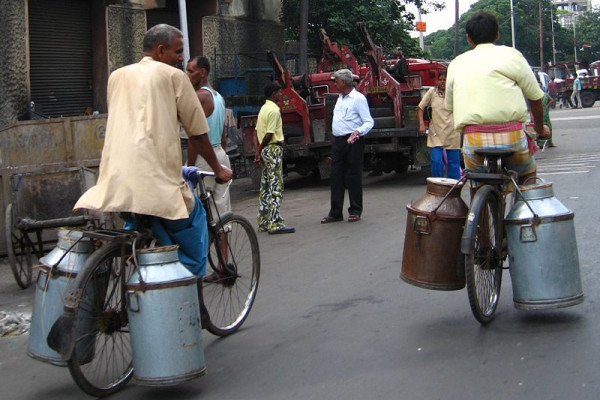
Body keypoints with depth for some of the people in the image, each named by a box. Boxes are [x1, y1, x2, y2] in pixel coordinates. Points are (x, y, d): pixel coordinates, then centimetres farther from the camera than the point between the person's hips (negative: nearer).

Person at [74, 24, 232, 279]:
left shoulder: (117, 76, 21)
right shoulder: (173, 76, 5)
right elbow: (197, 133, 7)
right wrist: (218, 169, 22)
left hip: (115, 181, 6)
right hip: (156, 181, -6)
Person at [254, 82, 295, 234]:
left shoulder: (264, 108, 14)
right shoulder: (274, 110, -13)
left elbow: (257, 131, 12)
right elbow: (269, 134, -17)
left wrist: (258, 151, 10)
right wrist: (260, 149, -4)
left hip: (265, 150, 9)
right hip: (273, 149, -9)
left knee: (266, 188, 12)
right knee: (275, 187, -9)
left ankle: (263, 222, 16)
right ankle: (275, 223, -11)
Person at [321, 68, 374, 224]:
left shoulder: (358, 98, -9)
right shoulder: (340, 98, 17)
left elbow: (369, 122, -12)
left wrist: (358, 132, -29)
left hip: (352, 141, -8)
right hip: (338, 141, 8)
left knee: (353, 177, 0)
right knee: (336, 177, 6)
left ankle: (355, 211, 9)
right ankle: (335, 213, 9)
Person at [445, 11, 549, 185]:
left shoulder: (456, 64, 16)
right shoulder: (511, 55, 9)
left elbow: (450, 106, 22)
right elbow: (535, 98, 13)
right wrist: (540, 129, 31)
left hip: (473, 139, 2)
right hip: (511, 137, -1)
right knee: (528, 173, 26)